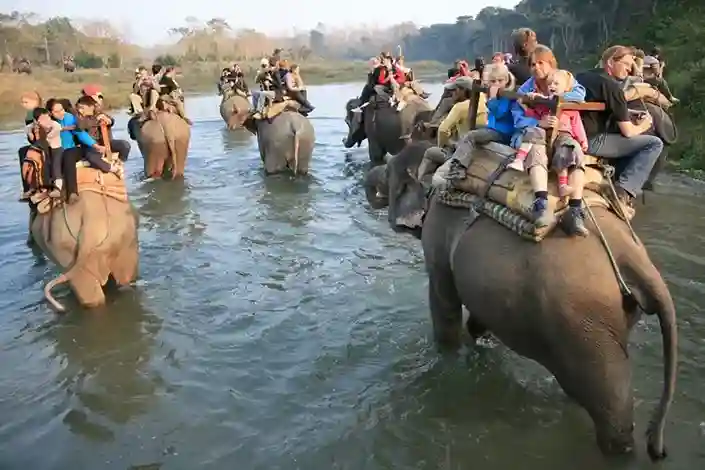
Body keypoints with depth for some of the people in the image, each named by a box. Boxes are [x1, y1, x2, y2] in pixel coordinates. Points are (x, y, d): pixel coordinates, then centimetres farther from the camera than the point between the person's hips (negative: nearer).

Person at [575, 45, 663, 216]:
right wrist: (643, 126, 13)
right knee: (655, 143, -4)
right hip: (592, 141, -9)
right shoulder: (612, 86, -10)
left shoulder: (582, 76, 15)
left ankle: (619, 184, 20)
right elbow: (627, 132, -9)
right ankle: (623, 191, -9)